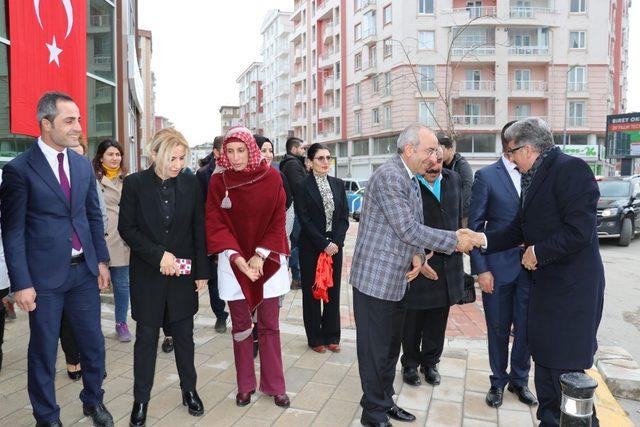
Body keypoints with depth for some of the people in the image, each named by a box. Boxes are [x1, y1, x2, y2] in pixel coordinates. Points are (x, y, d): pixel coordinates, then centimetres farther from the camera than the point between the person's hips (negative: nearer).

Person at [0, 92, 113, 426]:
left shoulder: (83, 165, 6)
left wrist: (101, 260, 8)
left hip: (84, 271, 5)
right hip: (45, 276, -4)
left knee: (93, 344, 14)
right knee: (43, 351, 11)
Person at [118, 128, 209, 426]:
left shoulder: (190, 183, -2)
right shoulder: (134, 183, -6)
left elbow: (199, 229, 1)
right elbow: (126, 228, -6)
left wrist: (202, 270, 0)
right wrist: (158, 255, -16)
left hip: (183, 273, 2)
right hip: (147, 275, -1)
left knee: (184, 334, 12)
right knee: (146, 337, 9)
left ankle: (189, 390, 31)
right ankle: (141, 399, 27)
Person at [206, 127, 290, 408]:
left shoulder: (271, 177, -3)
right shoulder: (218, 182, -2)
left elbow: (277, 220, -3)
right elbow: (215, 224, -6)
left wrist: (260, 256, -11)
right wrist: (238, 258, -18)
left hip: (267, 261, 0)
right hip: (234, 263, 0)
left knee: (269, 325, 7)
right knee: (241, 326, 9)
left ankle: (274, 385, 22)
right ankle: (245, 385, 24)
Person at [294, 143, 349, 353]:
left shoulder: (338, 184, 7)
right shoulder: (303, 187, -6)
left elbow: (344, 217, 4)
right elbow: (305, 221, -10)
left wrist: (336, 242, -8)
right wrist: (324, 244, -13)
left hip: (335, 246, 4)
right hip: (311, 247, -4)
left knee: (333, 291, 9)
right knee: (312, 292, 6)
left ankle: (331, 335, 24)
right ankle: (315, 338, 20)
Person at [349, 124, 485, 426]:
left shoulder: (412, 182, 13)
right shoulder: (389, 176, -18)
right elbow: (408, 230, -21)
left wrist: (417, 255, -2)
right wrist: (455, 240, -16)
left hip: (398, 280, 9)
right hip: (375, 279, -9)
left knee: (391, 347, 19)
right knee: (375, 351, 4)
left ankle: (385, 402, 35)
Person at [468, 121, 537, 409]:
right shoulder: (487, 176, -5)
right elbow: (475, 226, -5)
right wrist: (481, 269, -9)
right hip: (498, 266, -2)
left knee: (526, 328, 10)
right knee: (499, 329, 11)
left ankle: (519, 380, 32)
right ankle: (498, 381, 30)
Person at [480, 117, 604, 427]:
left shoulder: (570, 169, -15)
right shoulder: (533, 179, 12)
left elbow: (580, 230, -23)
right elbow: (516, 231, 14)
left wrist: (538, 252, -13)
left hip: (571, 286, -9)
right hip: (545, 284, 9)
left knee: (566, 366, 1)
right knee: (545, 358, 18)